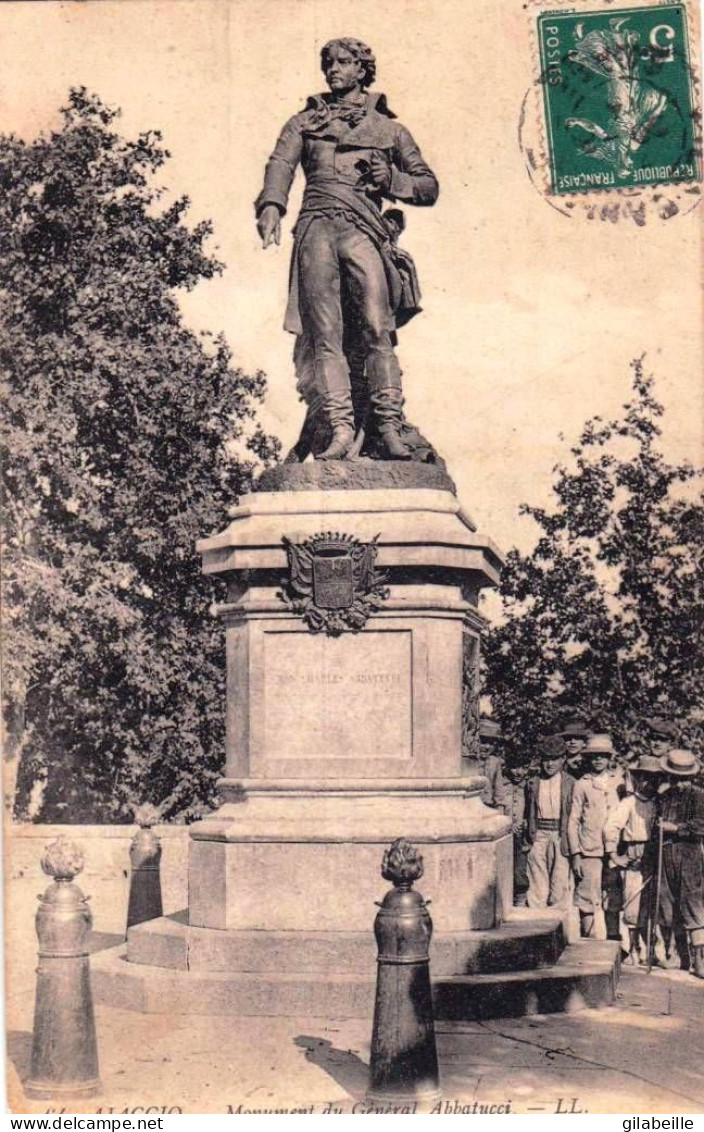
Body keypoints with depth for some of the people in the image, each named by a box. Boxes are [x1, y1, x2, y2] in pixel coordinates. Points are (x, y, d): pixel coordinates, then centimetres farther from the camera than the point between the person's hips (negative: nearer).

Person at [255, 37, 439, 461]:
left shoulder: (389, 128, 25)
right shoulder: (304, 122, 25)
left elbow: (429, 186, 24)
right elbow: (281, 163, 5)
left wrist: (392, 180, 4)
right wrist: (271, 204, -15)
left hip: (364, 229, -1)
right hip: (316, 225, 1)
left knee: (378, 328, -16)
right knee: (324, 333, -11)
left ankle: (390, 428, -20)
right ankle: (340, 427, -16)